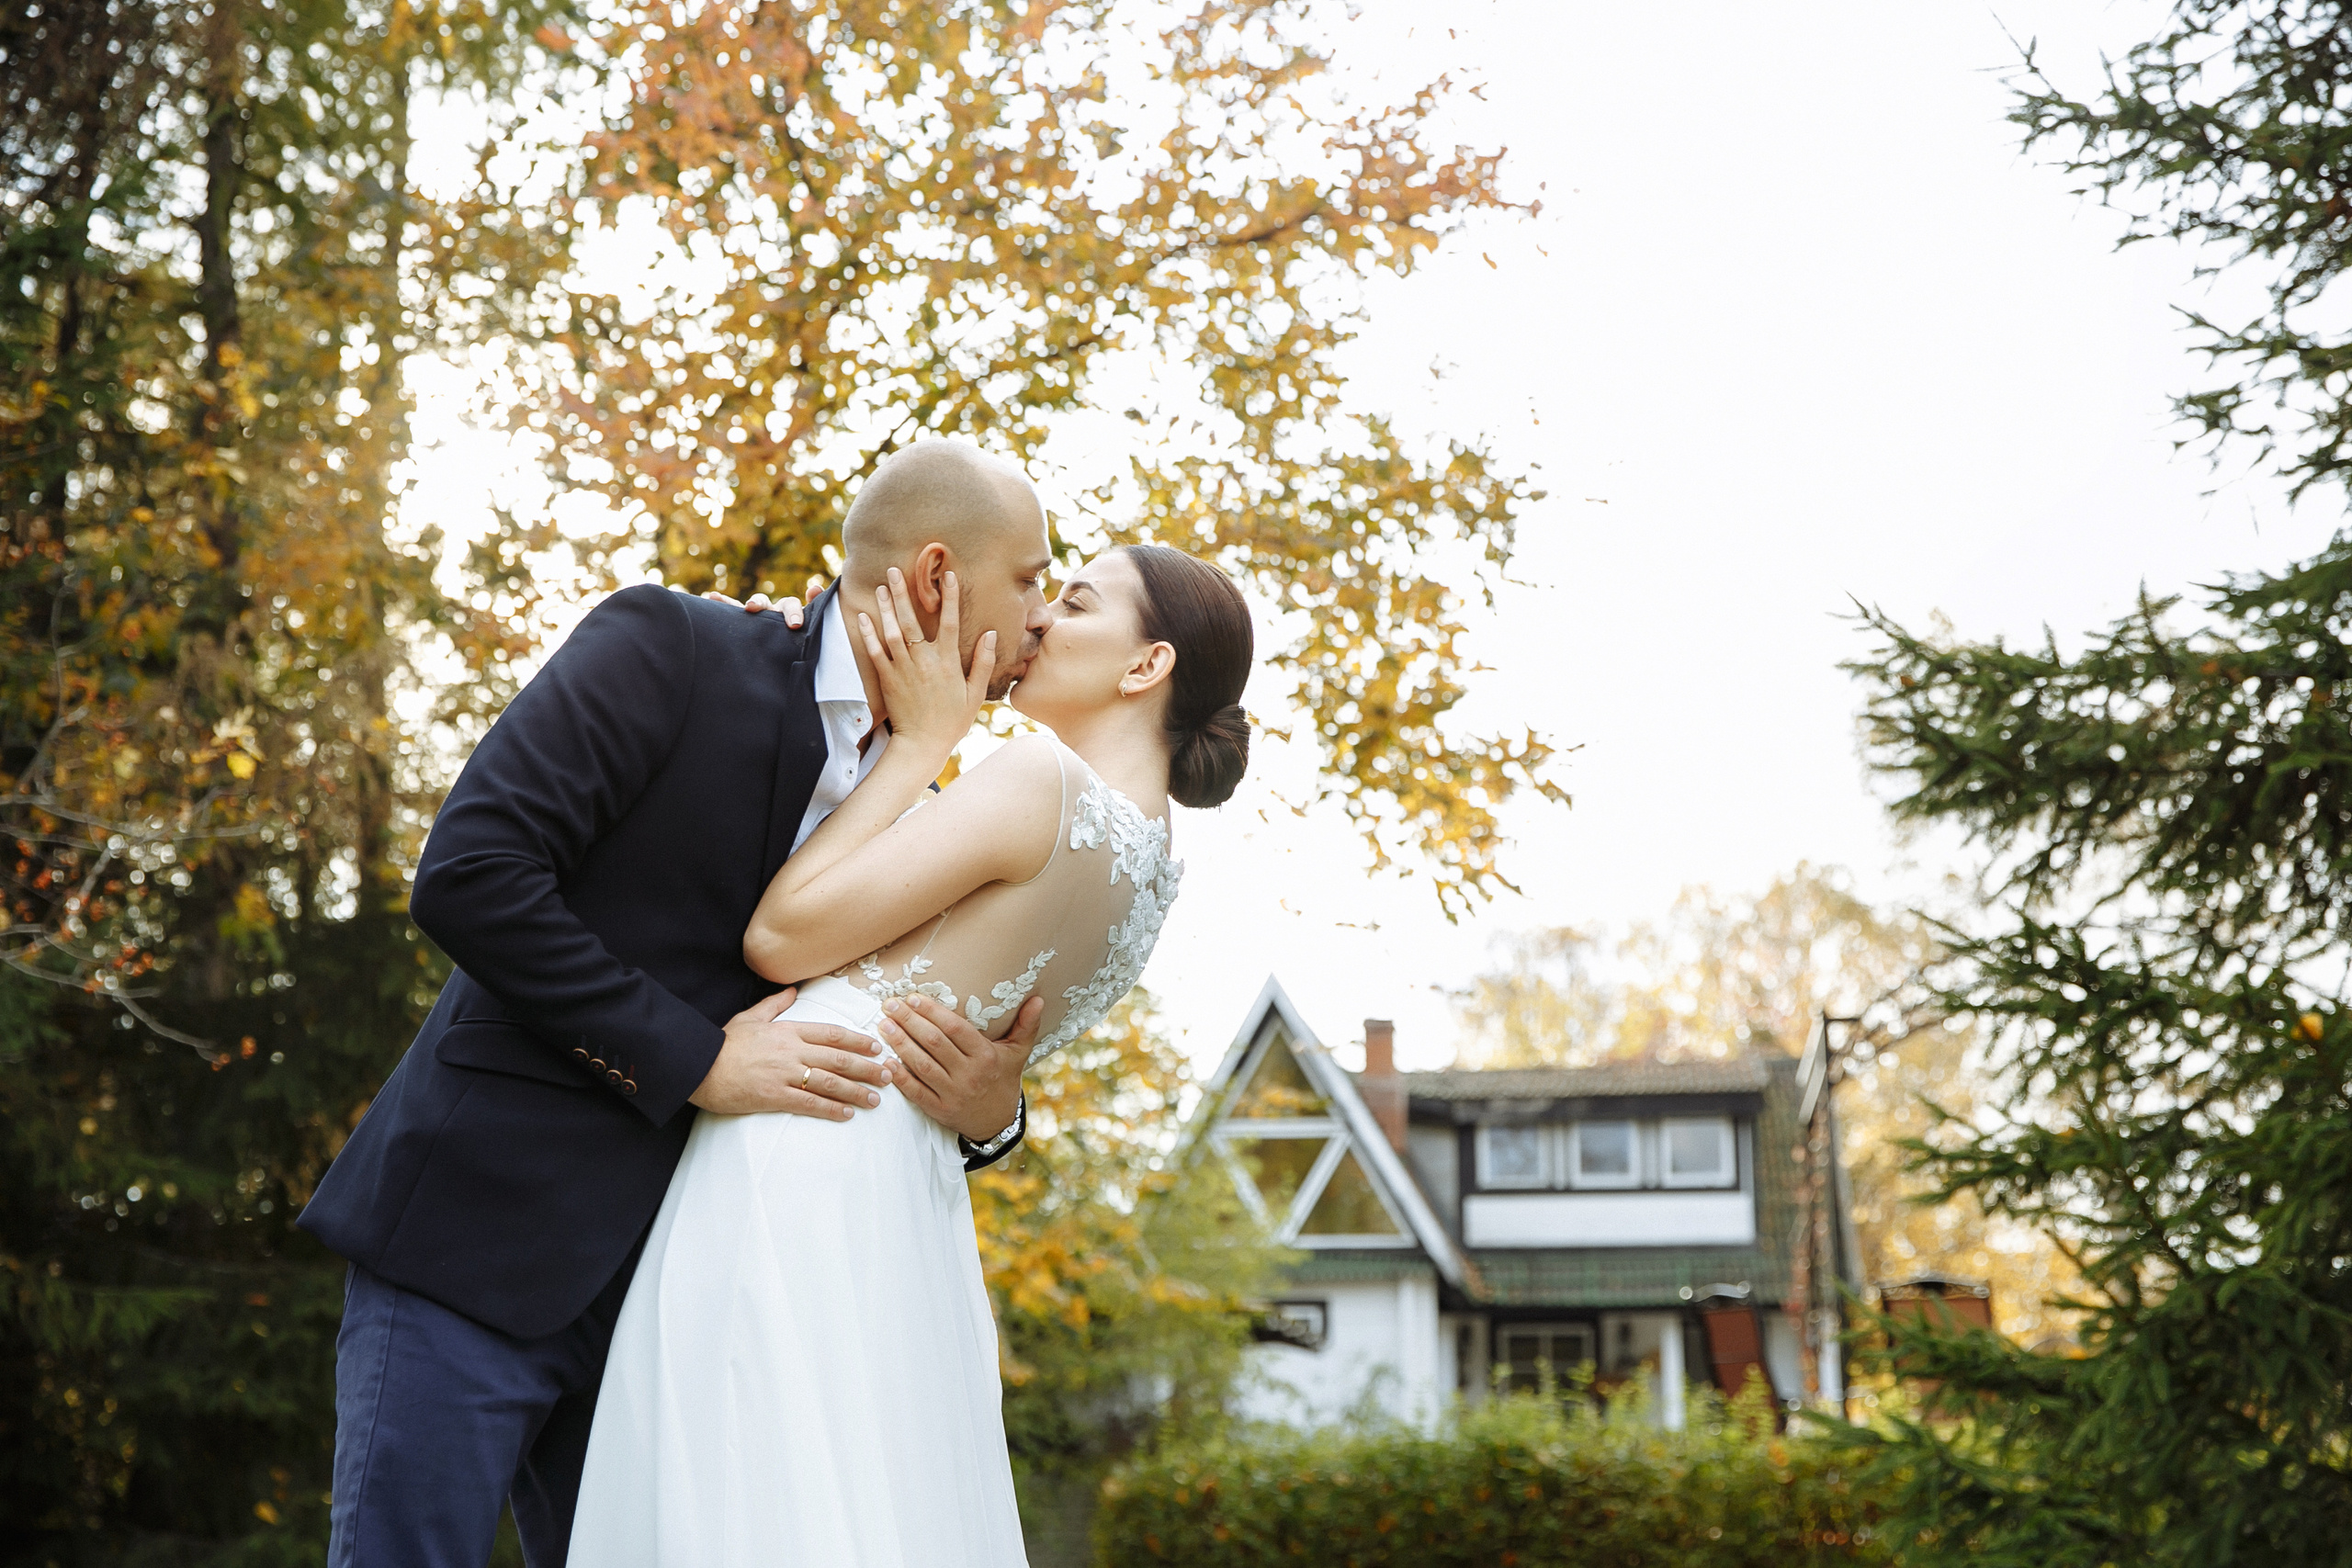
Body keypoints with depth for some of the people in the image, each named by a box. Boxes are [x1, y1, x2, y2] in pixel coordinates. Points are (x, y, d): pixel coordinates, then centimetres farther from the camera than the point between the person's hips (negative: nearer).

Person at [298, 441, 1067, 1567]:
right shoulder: (668, 650, -7)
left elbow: (867, 1097, 15)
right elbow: (467, 873, -17)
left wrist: (986, 1114, -10)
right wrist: (696, 1060, -18)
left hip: (665, 1292, 6)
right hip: (481, 1234, -6)